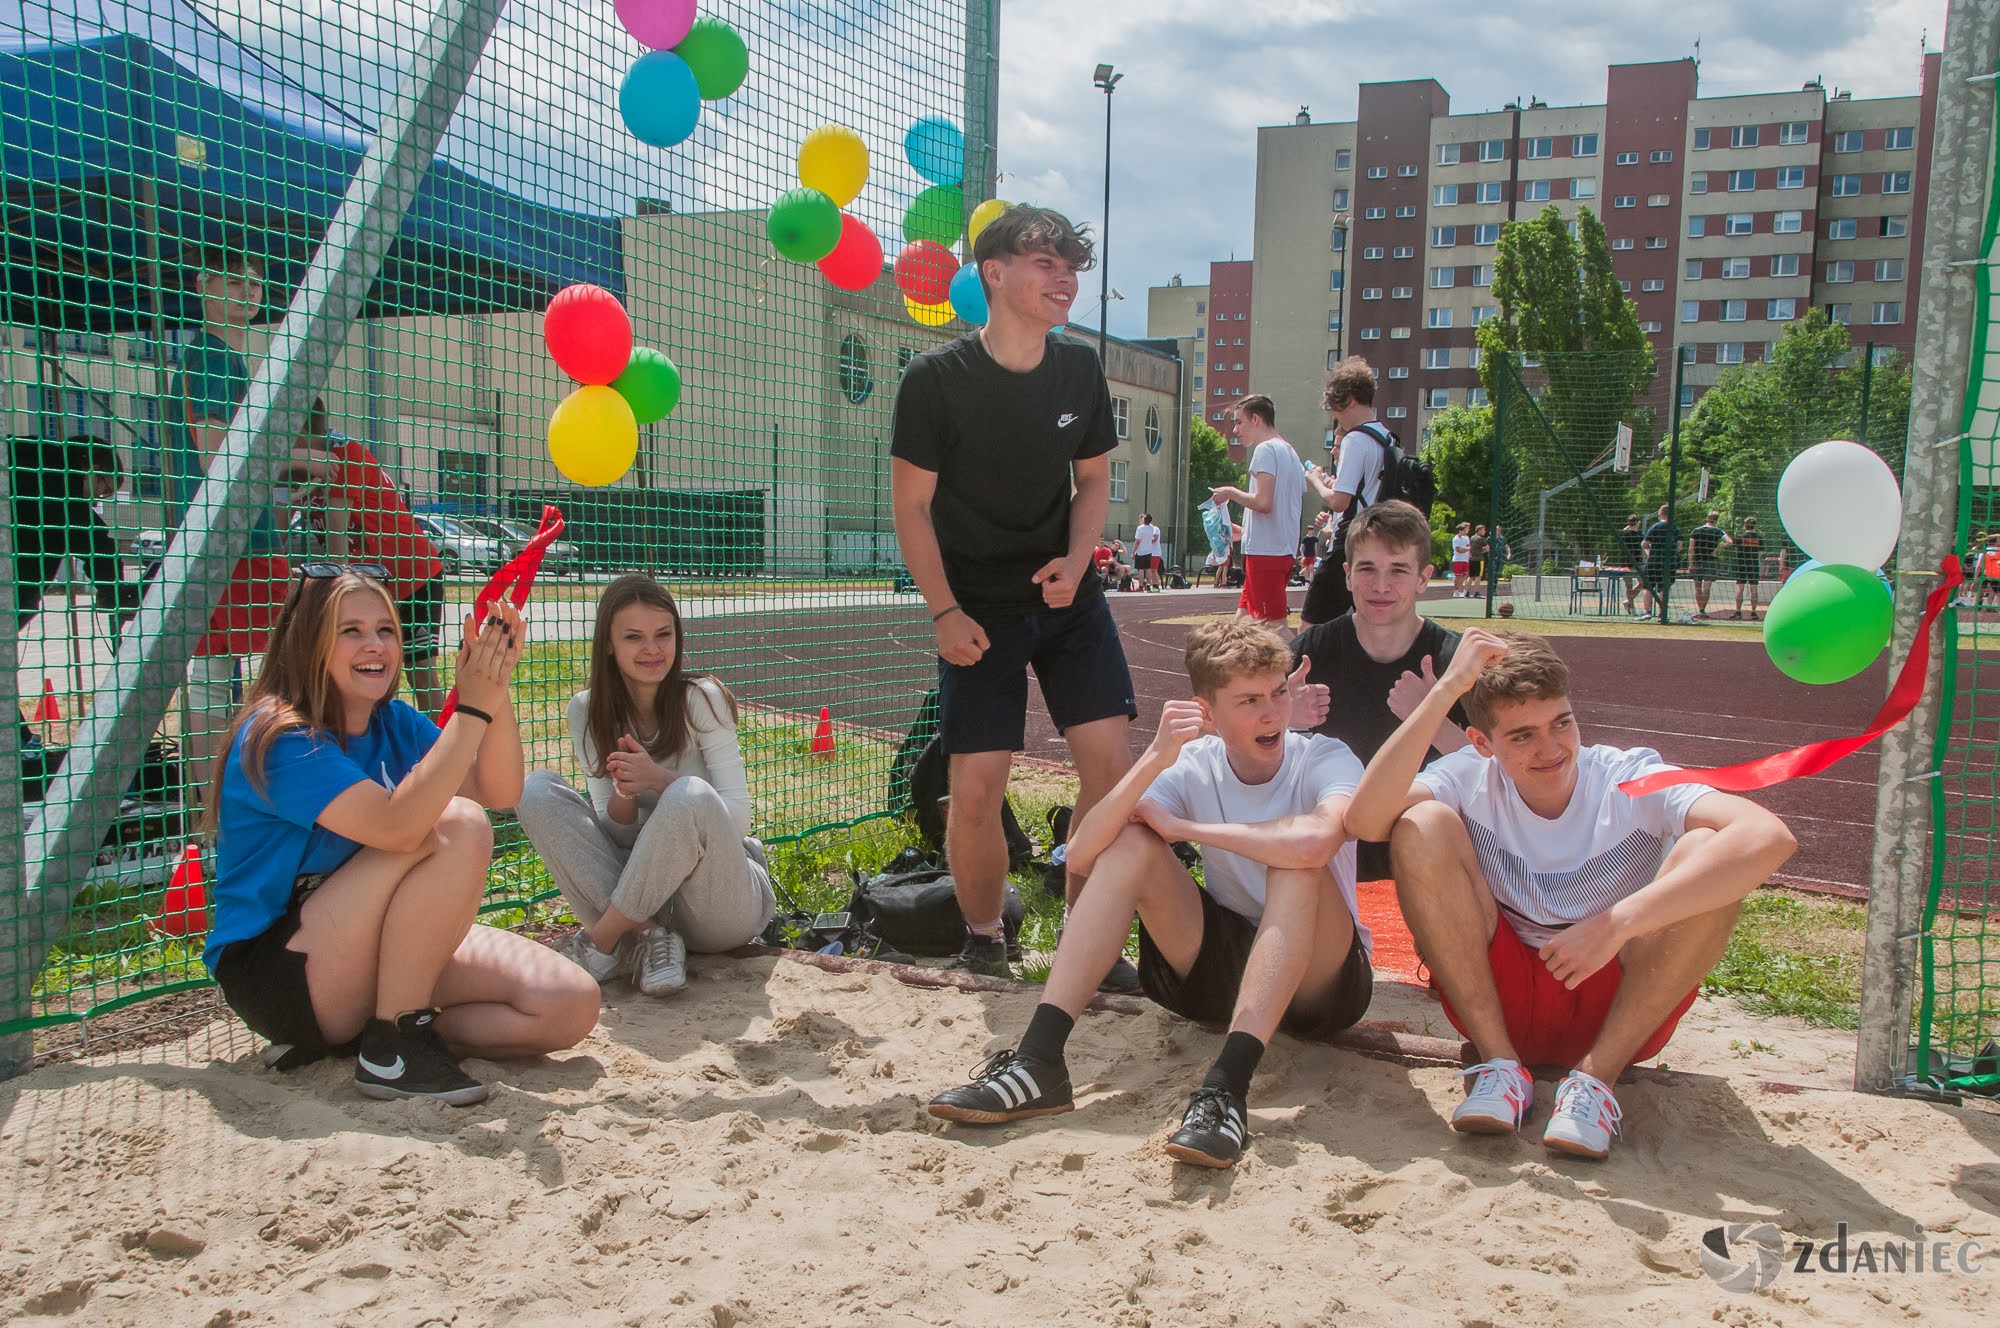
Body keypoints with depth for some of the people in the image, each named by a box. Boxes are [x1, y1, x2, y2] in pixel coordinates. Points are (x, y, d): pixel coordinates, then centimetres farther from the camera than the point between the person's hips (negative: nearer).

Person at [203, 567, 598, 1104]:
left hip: (374, 953, 8)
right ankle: (393, 1045, -19)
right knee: (457, 827, -28)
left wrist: (497, 687, -19)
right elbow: (398, 826, -33)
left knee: (571, 1007, -10)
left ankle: (347, 1033, 0)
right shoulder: (278, 738, -18)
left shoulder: (393, 723, 6)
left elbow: (498, 792, -6)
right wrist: (473, 707, -34)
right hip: (272, 975, -8)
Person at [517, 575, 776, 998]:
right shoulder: (587, 712, 1)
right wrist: (623, 794, -23)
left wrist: (660, 779, -27)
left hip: (725, 907, -3)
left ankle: (598, 941, -18)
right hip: (645, 893, 4)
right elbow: (615, 835, 1)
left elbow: (737, 818, -11)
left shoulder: (701, 699, -9)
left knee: (691, 797, -34)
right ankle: (648, 936, -23)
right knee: (538, 791, -14)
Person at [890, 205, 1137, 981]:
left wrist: (1076, 561, -7)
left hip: (1068, 597, 4)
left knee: (1111, 762, -7)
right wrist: (944, 612, -11)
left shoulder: (1080, 371, 1)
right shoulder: (936, 379, -12)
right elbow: (911, 504, -7)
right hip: (978, 610, -3)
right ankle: (982, 942, 18)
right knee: (976, 788, -7)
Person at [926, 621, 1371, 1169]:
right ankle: (1038, 1062, -25)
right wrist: (1154, 760, -32)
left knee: (1296, 868, -33)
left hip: (1320, 978, -3)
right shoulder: (1193, 766, -6)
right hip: (1221, 967, 3)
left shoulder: (1325, 759, -15)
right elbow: (1081, 853, -18)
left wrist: (1183, 827, -26)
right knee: (1130, 844, -17)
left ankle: (1228, 1086, -42)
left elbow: (1313, 843, -41)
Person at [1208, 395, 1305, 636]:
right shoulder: (1291, 453, 20)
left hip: (1265, 551, -10)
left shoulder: (1265, 449, -9)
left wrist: (1232, 493, -4)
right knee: (1244, 618, 12)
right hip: (1286, 550, 10)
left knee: (1275, 626, -10)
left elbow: (1263, 502, -21)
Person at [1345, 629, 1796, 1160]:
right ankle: (1499, 1065, -12)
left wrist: (1618, 922, -38)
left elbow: (1770, 838, -33)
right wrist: (1447, 690, -34)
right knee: (1420, 827, -21)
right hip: (1498, 1001, 1)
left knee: (1708, 853, -25)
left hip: (1622, 1007, 0)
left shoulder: (1632, 781, -14)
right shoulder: (1472, 780, -10)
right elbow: (1364, 820, -31)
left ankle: (1596, 1075, -15)